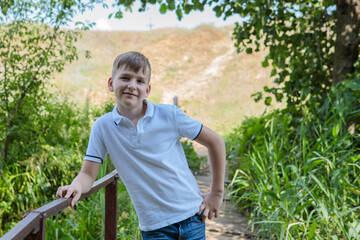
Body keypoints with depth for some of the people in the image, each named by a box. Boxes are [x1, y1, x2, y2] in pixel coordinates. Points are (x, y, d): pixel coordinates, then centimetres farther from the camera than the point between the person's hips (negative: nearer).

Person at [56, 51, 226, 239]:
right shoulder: (103, 127, -4)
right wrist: (76, 187, -27)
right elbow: (88, 174, -3)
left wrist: (217, 193, 1)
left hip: (191, 215, 0)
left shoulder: (169, 115, -7)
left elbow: (215, 141, 1)